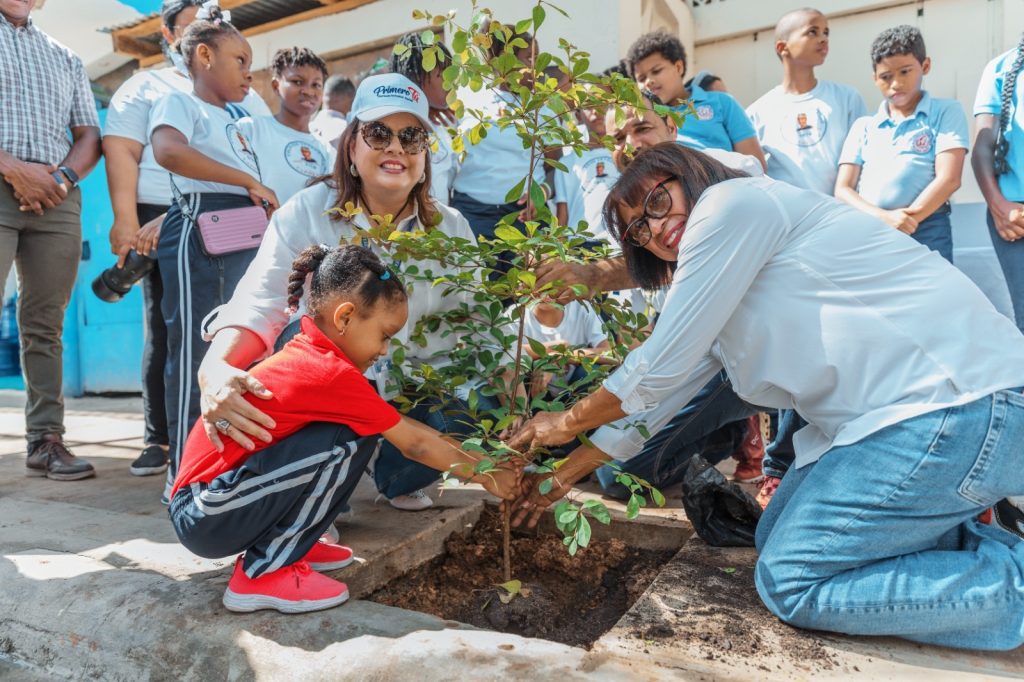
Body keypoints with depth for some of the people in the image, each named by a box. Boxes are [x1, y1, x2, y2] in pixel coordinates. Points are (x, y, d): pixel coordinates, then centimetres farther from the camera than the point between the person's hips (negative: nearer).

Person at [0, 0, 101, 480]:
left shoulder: (66, 58, 23)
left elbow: (89, 135, 15)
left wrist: (63, 177, -4)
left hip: (57, 198, 3)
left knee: (45, 326, 0)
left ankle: (46, 440, 1)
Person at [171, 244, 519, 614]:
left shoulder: (307, 353, 5)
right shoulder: (333, 374, -22)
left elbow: (402, 426, 8)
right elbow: (414, 444, -11)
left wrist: (480, 458, 8)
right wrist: (486, 476, 1)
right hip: (206, 516, -9)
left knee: (364, 425, 0)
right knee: (350, 439, -21)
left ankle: (290, 542, 11)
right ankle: (264, 572, -10)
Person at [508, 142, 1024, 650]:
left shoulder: (732, 203, -9)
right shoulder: (715, 293, 19)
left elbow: (661, 366, -12)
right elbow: (660, 393, 19)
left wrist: (567, 423, 4)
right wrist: (564, 475, 20)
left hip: (960, 401, -10)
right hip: (889, 414, 10)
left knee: (790, 580, -7)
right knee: (775, 538, 15)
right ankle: (975, 542, 14)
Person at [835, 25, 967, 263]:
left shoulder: (946, 111, 11)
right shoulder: (863, 126, 17)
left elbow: (948, 179, -3)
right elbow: (843, 190, 5)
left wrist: (904, 221, -12)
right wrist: (883, 217, -13)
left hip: (926, 230, -2)